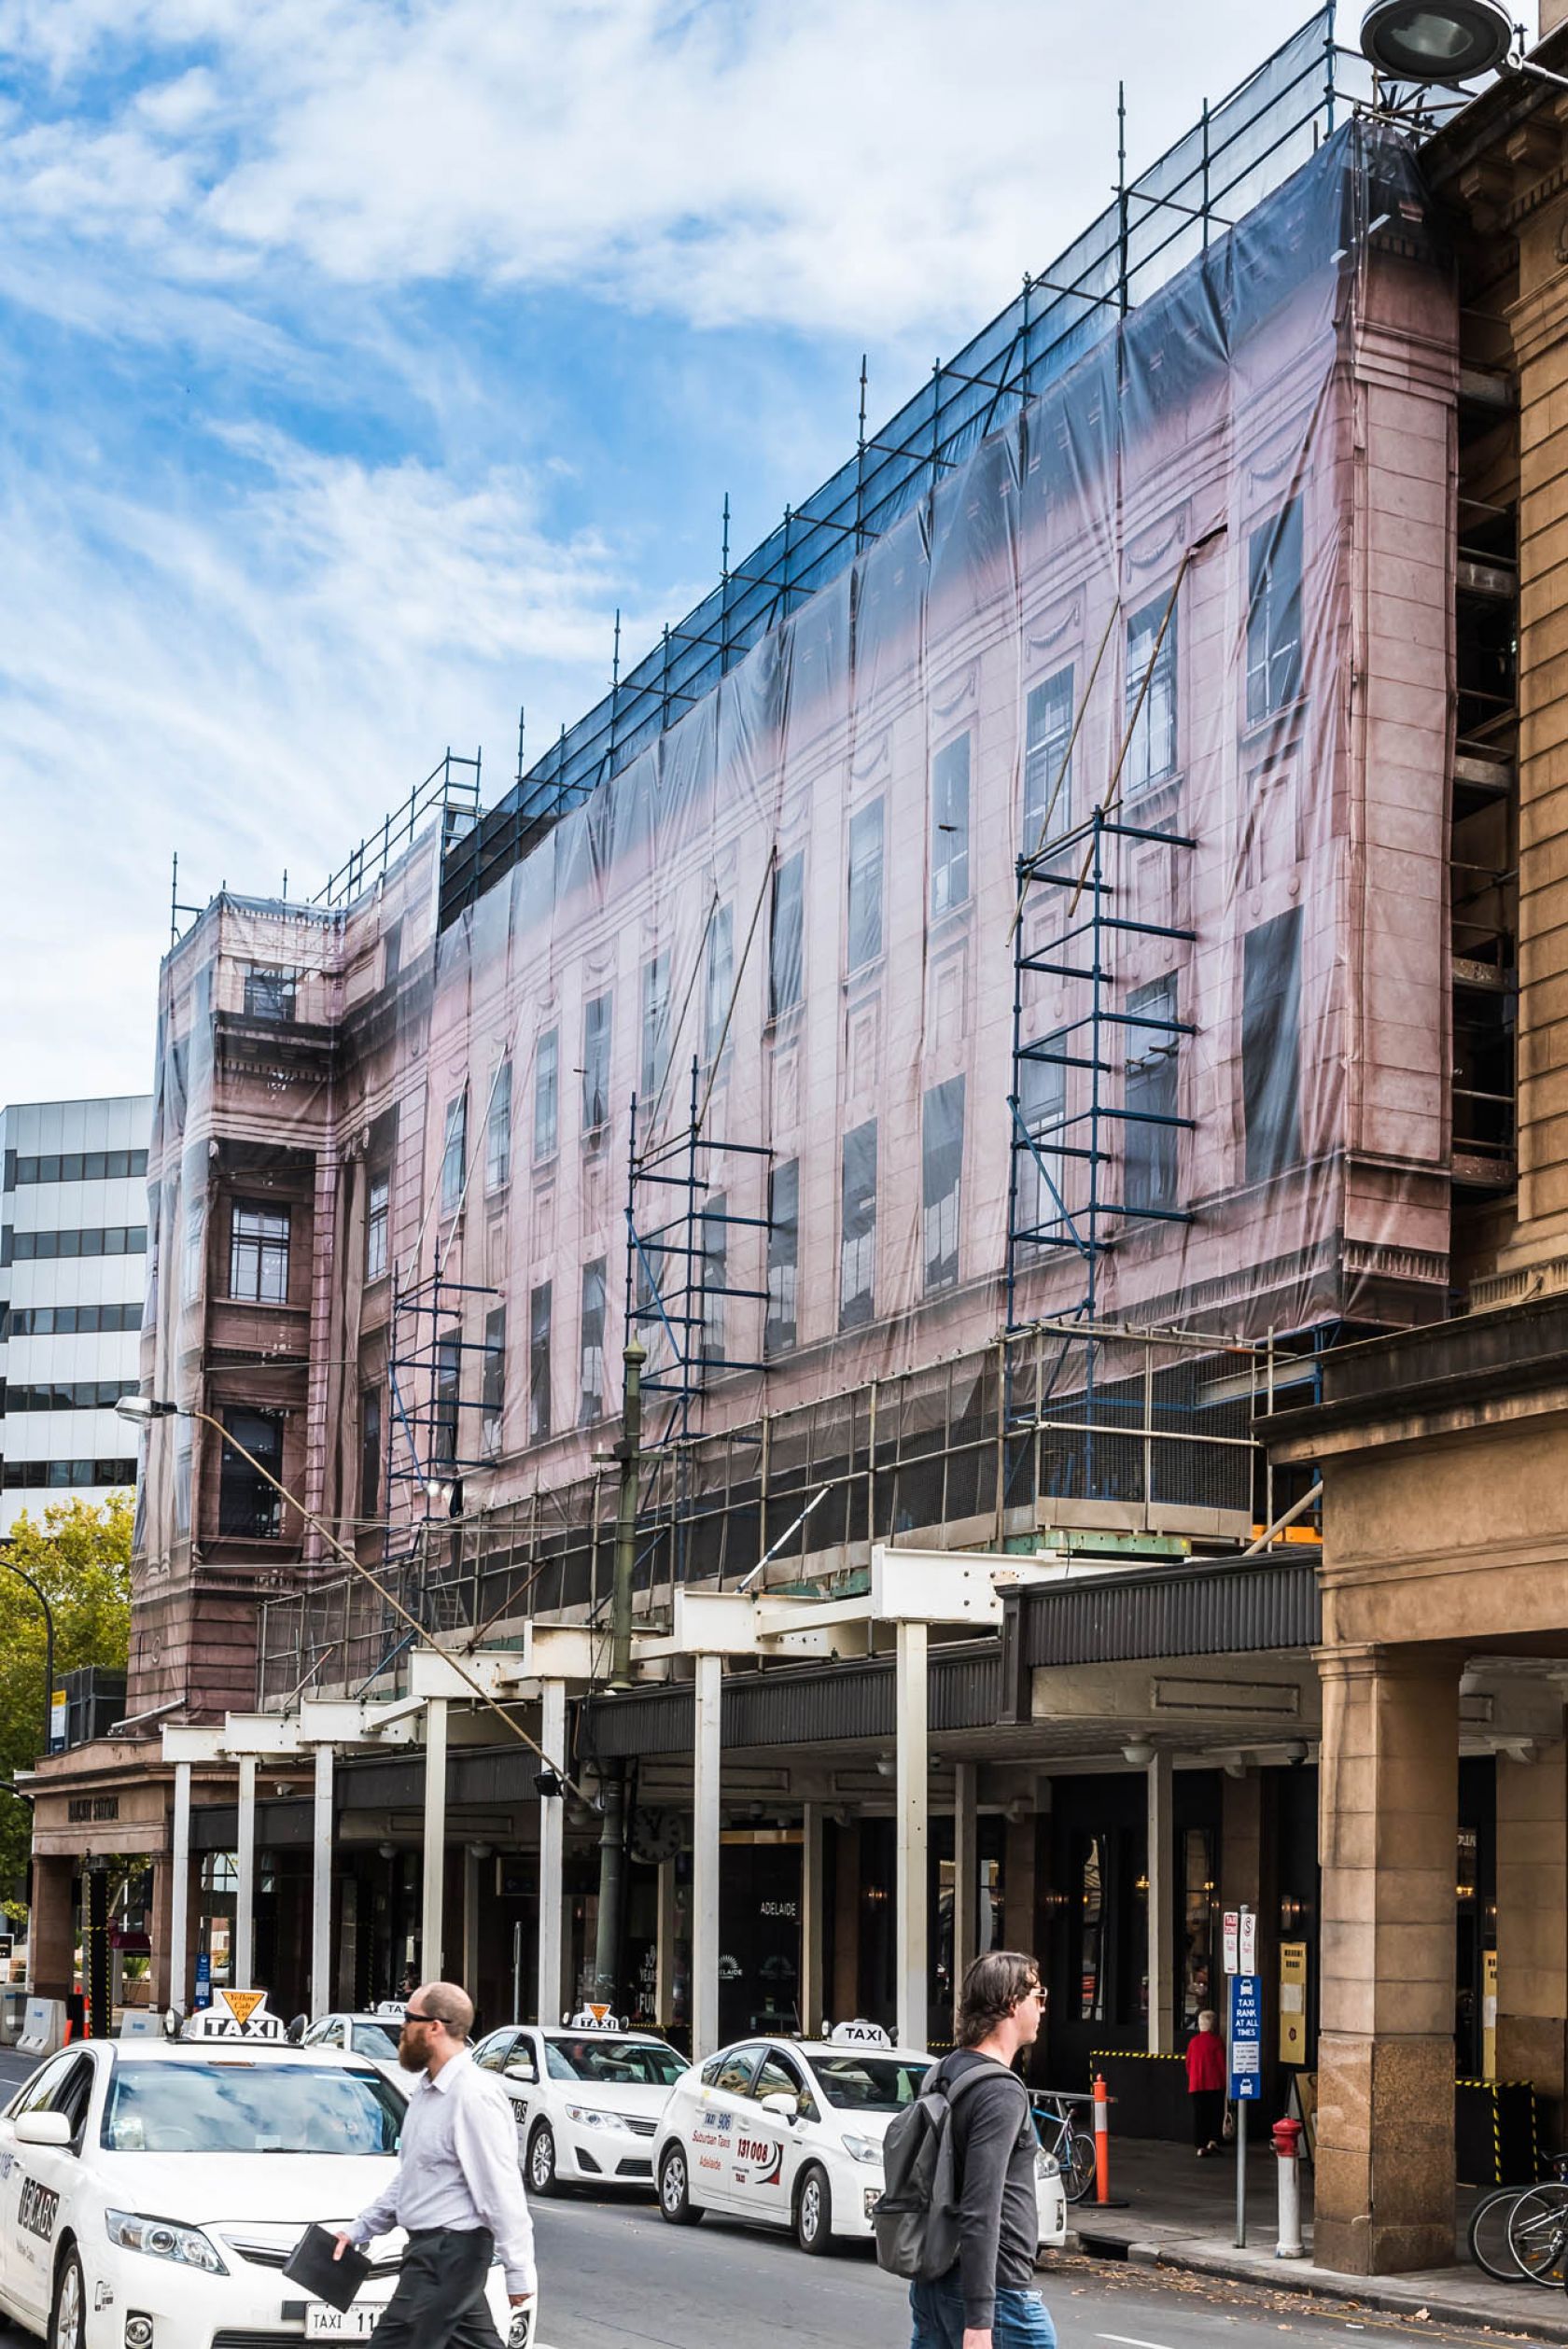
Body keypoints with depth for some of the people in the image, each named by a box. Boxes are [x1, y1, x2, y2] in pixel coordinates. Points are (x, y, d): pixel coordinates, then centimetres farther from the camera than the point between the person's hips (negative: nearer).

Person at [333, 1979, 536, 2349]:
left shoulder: (473, 2095, -19)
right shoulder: (426, 2089, 13)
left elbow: (502, 2190, -21)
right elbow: (408, 2177, 23)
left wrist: (519, 2272, -20)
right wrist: (360, 2229, 21)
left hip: (450, 2249, -10)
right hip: (429, 2247, 10)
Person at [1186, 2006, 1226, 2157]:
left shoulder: (1193, 2041, 4)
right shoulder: (1216, 2041, -7)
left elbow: (1188, 2063, 9)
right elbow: (1222, 2063, -6)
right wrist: (1225, 2080, 6)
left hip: (1196, 2085, 3)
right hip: (1215, 2084, -3)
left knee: (1198, 2115, 5)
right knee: (1216, 2113, 10)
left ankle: (1200, 2147, 3)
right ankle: (1213, 2141, -1)